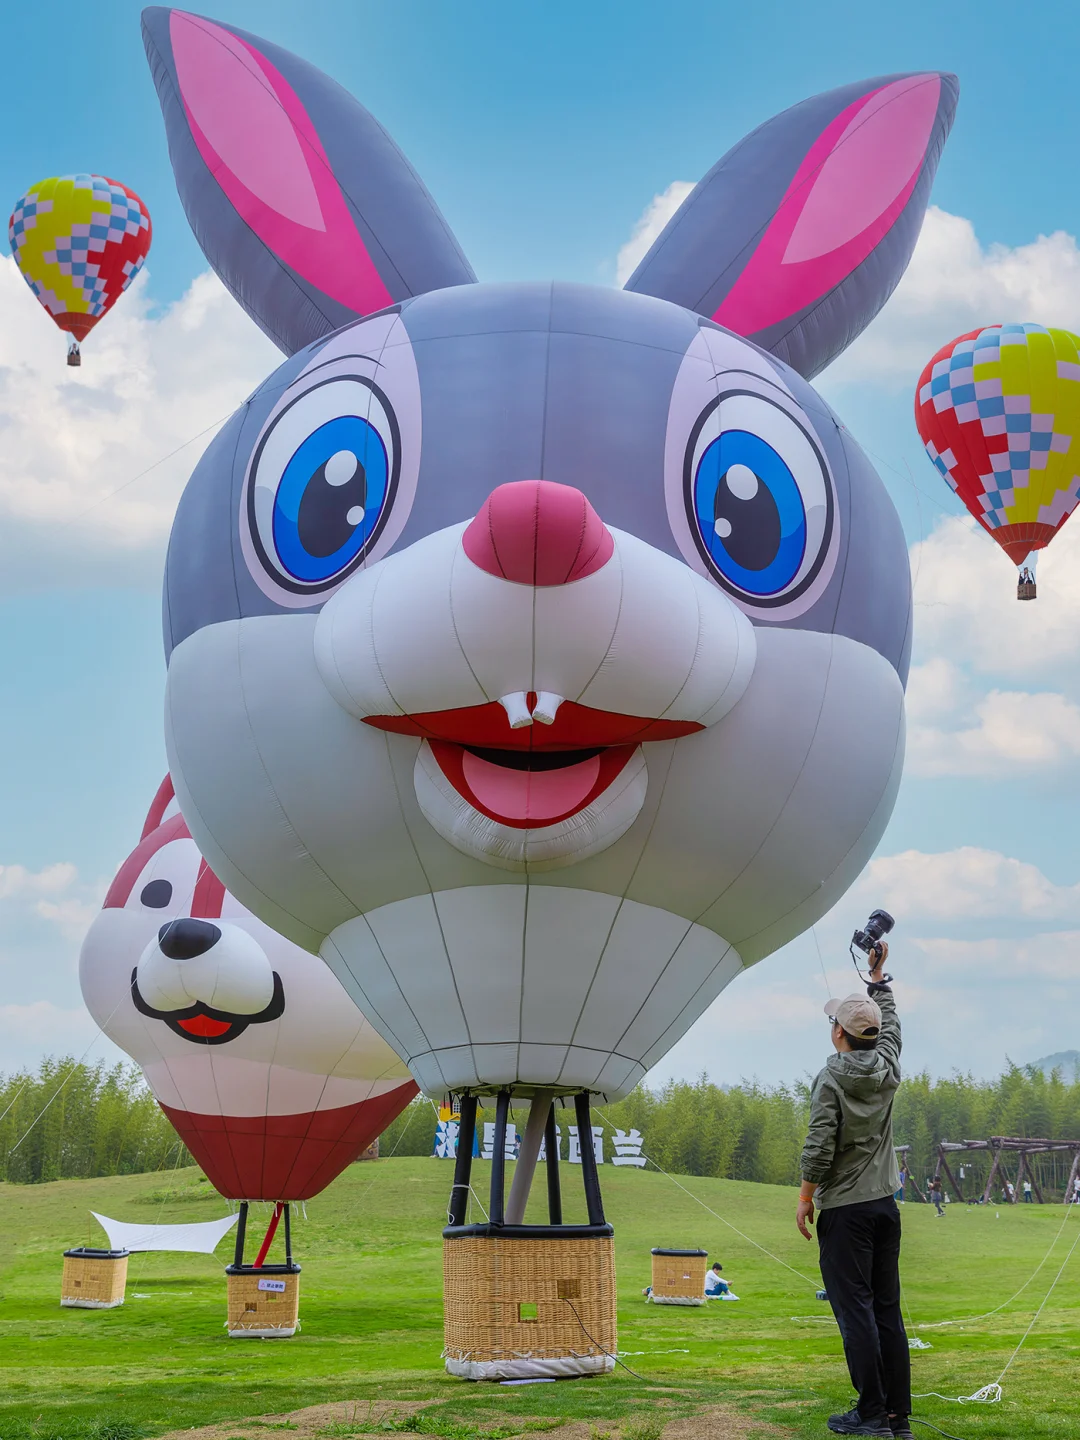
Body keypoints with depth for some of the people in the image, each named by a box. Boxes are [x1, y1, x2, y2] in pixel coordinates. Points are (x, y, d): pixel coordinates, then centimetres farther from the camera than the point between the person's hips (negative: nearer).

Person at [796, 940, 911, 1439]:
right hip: (885, 1205, 6)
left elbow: (819, 1147, -18)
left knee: (855, 1309, -3)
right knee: (887, 1309, 9)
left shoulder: (831, 1078, -13)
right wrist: (879, 976, 35)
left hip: (844, 1209, -6)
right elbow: (890, 1025, 25)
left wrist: (805, 1198, -6)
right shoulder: (887, 1068, 4)